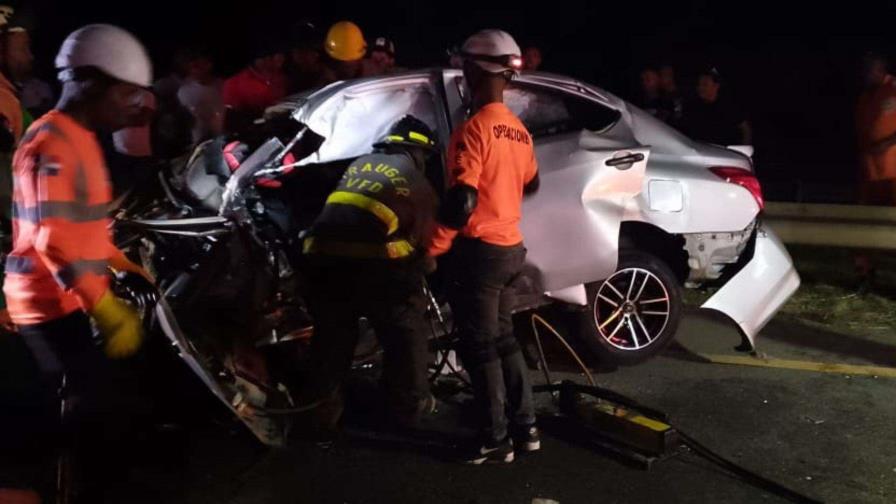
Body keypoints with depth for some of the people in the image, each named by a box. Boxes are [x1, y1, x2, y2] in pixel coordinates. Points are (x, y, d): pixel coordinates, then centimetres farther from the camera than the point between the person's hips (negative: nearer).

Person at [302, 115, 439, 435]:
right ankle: (410, 405, 27)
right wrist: (424, 267, 32)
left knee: (331, 336, 19)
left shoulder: (358, 165, 24)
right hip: (375, 262, -4)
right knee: (404, 332, 16)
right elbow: (424, 237, 13)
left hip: (325, 257, 5)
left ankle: (323, 410, 26)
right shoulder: (417, 182, 12)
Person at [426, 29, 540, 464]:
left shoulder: (474, 129, -17)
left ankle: (496, 441, 10)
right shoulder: (518, 130, 9)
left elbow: (460, 201, -24)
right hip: (511, 247, 8)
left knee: (480, 347, 2)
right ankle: (525, 427, 24)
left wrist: (432, 249, -16)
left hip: (480, 250, -8)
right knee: (503, 338, 18)